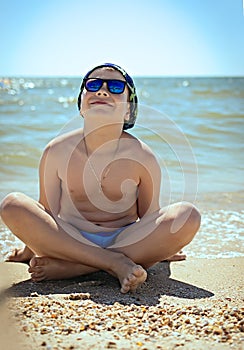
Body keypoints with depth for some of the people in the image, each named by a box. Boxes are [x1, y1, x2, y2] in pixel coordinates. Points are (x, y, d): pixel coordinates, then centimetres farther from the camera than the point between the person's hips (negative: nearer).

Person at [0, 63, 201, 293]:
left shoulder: (142, 157, -6)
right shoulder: (57, 151, -5)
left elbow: (150, 219, 4)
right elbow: (46, 212, 4)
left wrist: (156, 250, -3)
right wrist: (32, 247, 2)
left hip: (125, 240, 0)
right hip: (69, 240, 0)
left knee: (188, 216, -24)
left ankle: (69, 267, -27)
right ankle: (115, 263, -28)